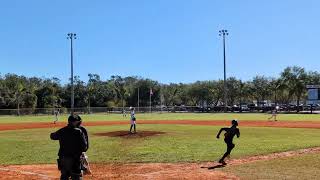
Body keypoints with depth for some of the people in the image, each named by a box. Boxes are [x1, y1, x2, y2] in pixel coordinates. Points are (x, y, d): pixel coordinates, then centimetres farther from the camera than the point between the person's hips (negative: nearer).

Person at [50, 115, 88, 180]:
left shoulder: (61, 131, 2)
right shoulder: (79, 132, -11)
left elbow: (52, 136, 20)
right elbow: (84, 145, -12)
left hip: (63, 158, 5)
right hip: (74, 159, -5)